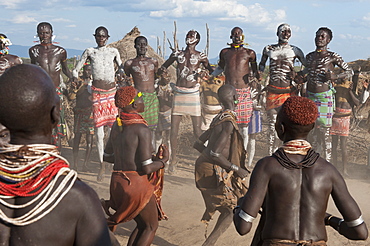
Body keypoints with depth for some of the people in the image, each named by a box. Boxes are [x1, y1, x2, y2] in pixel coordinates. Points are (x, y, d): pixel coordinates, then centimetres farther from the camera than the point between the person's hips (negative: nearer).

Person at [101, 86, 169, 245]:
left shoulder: (116, 126, 5)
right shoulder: (142, 129, -17)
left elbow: (107, 156, 15)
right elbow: (146, 168, -19)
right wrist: (163, 160, -1)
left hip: (117, 183, 7)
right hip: (137, 184, -7)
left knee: (142, 225, 23)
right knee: (151, 226, 13)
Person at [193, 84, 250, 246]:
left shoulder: (219, 118, 9)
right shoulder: (229, 123, -20)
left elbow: (198, 144, 15)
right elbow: (214, 153, -27)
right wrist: (236, 169, -18)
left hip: (203, 165, 9)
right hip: (213, 172, -9)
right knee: (231, 211, -1)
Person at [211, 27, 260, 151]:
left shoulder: (249, 53, 8)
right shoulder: (225, 52, 13)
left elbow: (255, 70, 15)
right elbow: (221, 67, 30)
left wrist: (257, 75, -7)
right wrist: (210, 76, 19)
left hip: (244, 92, -1)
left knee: (244, 125, -1)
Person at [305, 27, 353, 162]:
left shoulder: (332, 57, -5)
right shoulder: (309, 57, 10)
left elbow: (350, 72, -1)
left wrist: (335, 77, -15)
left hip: (325, 97, -5)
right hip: (310, 96, 5)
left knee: (324, 131, -5)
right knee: (313, 131, 11)